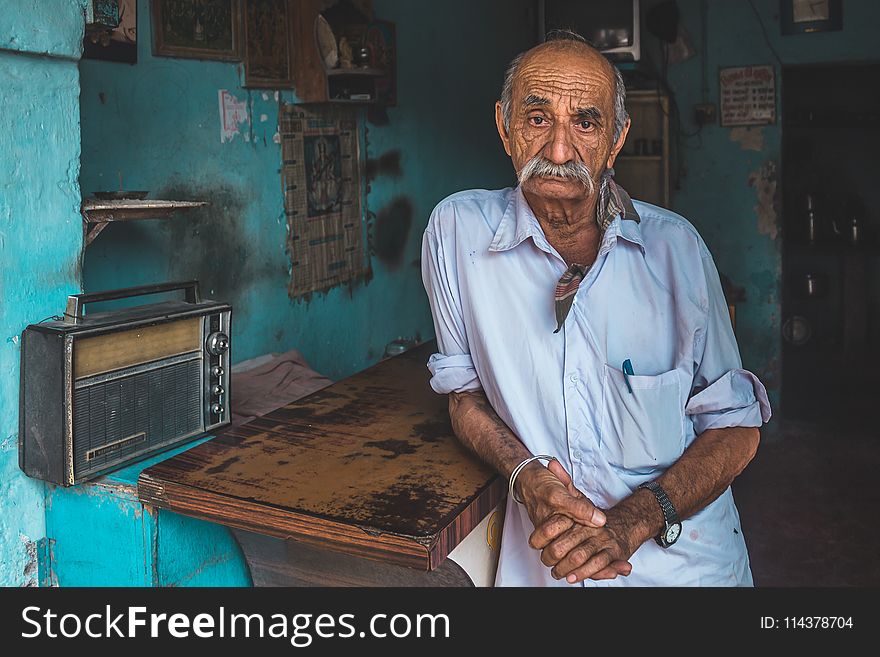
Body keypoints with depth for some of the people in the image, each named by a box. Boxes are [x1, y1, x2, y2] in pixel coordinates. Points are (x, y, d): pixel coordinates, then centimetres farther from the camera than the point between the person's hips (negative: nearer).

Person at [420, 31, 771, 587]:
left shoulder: (675, 245, -4)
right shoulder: (457, 230, -4)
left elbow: (736, 425, -1)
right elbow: (464, 391, 5)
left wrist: (632, 521, -15)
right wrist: (525, 474, -13)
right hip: (542, 564, 1)